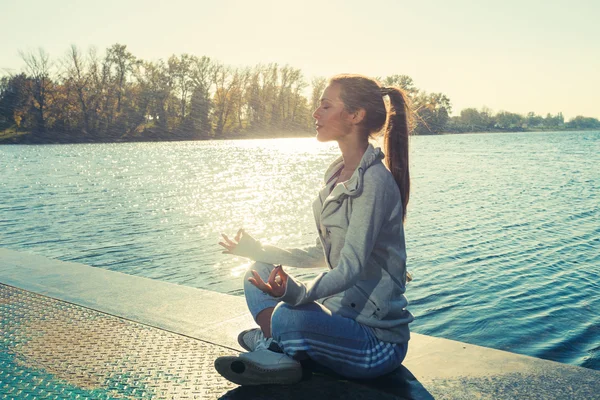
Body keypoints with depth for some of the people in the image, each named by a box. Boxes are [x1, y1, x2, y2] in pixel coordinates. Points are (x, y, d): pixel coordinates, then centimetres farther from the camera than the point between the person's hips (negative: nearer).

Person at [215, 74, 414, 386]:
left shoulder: (374, 180, -20)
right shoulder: (337, 173, 9)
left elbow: (351, 267, -26)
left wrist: (298, 293, -43)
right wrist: (260, 252, 16)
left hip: (378, 340, -9)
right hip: (341, 310, 10)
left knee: (287, 319, -35)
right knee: (256, 276, 10)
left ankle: (268, 340, 0)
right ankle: (276, 352, -13)